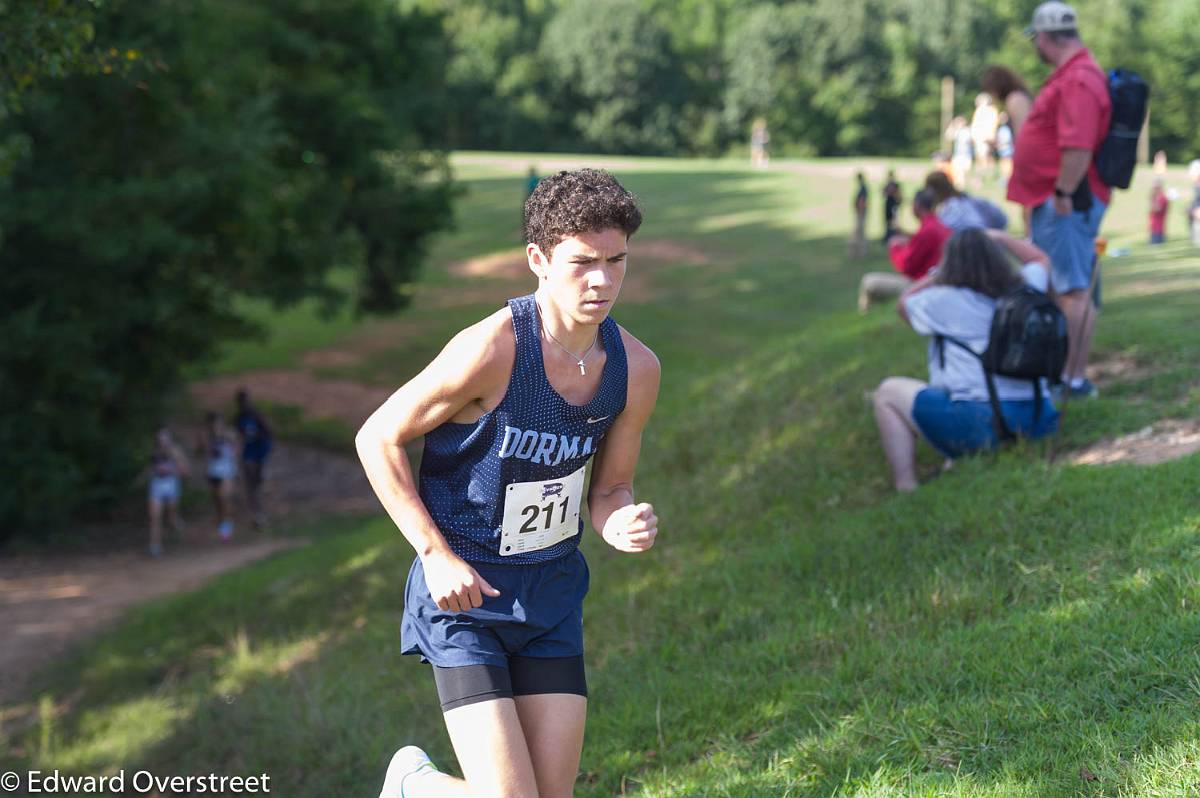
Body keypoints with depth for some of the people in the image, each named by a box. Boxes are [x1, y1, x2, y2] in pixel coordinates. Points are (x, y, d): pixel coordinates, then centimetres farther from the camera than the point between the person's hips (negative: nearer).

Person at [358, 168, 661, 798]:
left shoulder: (635, 369, -4)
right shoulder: (492, 350, -22)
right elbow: (377, 439, -11)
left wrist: (620, 523, -15)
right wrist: (436, 553, -16)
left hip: (553, 594, 6)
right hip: (465, 591, -6)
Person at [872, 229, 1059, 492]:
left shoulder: (943, 300, -4)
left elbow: (904, 304, 18)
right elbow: (1041, 259, 32)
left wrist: (938, 273, 24)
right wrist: (999, 238, 35)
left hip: (980, 423, -6)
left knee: (888, 393, 11)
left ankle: (905, 488, 3)